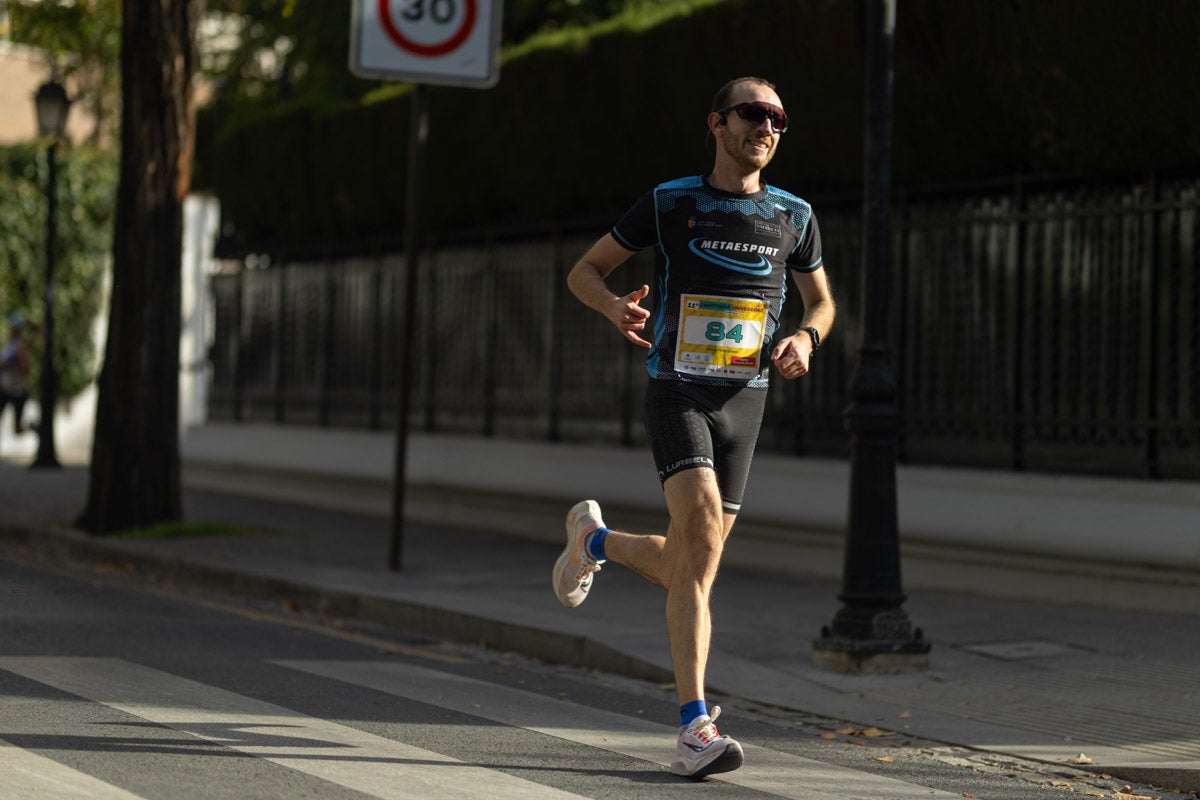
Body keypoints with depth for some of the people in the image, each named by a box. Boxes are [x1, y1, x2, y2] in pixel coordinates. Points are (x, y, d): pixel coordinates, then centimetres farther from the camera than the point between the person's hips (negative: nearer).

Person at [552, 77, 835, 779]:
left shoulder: (794, 216, 10)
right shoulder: (669, 203, 3)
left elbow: (821, 300, 23)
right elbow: (585, 272, 10)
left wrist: (805, 338, -1)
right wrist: (616, 305, -14)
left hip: (745, 398, 4)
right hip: (678, 391, -4)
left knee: (686, 568, 2)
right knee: (702, 526, -25)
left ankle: (595, 539, 33)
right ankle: (695, 724, -19)